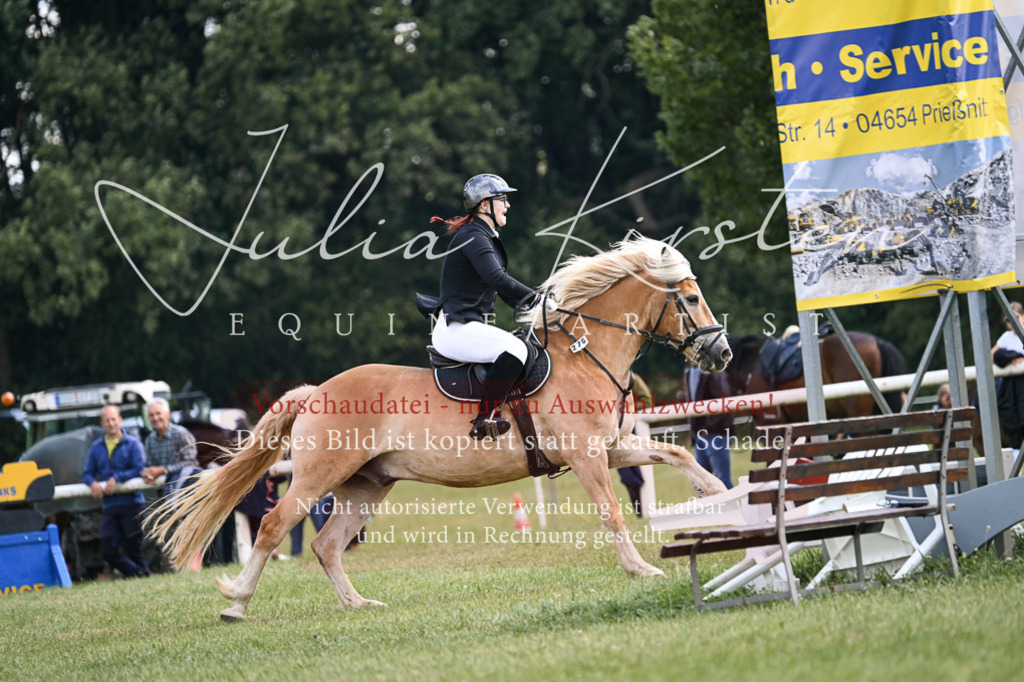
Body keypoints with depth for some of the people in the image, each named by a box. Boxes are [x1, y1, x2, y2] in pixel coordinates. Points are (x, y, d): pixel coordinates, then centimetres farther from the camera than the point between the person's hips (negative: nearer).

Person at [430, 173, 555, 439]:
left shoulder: (486, 237, 19)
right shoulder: (473, 236, -13)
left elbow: (503, 287, 22)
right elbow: (497, 278, -26)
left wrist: (532, 304, 10)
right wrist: (537, 299, -21)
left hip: (470, 325, 11)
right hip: (455, 330, -11)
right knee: (514, 348, -29)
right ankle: (484, 420, -28)